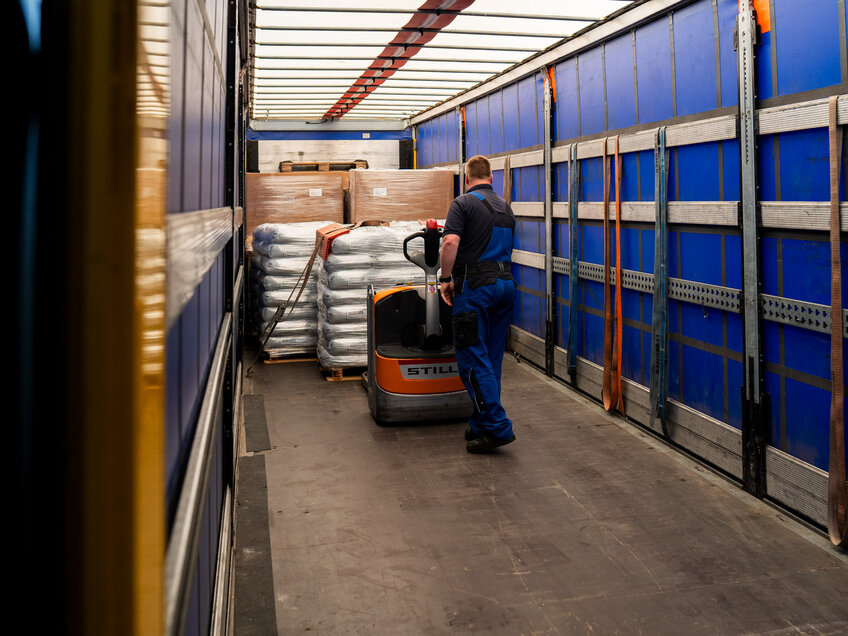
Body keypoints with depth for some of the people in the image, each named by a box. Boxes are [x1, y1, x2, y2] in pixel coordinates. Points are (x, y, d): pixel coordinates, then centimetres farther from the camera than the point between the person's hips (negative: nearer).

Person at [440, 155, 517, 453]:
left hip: (476, 286, -7)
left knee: (472, 357, -5)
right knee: (491, 358, 12)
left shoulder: (463, 203, -5)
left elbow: (451, 242, -19)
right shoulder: (505, 207, 18)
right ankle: (481, 424, 18)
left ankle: (497, 426, -8)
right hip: (506, 283, 8)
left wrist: (445, 278, -10)